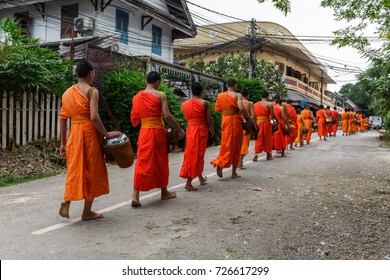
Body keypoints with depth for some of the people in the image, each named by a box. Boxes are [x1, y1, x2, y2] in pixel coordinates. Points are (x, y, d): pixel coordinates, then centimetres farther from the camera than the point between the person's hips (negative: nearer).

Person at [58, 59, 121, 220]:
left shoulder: (67, 93, 11)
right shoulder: (92, 91, -8)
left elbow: (62, 119, 11)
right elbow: (94, 117, -19)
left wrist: (63, 143, 15)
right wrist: (106, 134, -8)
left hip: (73, 134, 6)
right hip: (89, 133, -5)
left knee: (74, 170, 17)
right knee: (91, 171, 6)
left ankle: (66, 203, 2)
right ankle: (87, 211, 14)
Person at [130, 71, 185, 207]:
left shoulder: (136, 97, 7)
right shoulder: (160, 95, -6)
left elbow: (134, 119, 11)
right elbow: (167, 116, -13)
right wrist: (179, 130, -6)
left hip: (144, 132, 3)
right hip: (158, 131, -3)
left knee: (142, 162, 4)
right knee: (161, 161, 12)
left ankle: (135, 195, -6)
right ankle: (164, 192, 26)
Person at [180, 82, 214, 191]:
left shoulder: (184, 104, 5)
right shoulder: (204, 103, -7)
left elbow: (188, 118, 8)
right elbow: (209, 120, -7)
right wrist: (212, 131, 7)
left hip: (190, 129, 5)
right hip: (201, 130, -5)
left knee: (191, 154, 16)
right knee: (197, 155, -1)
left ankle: (201, 178, 30)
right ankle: (188, 183, -5)